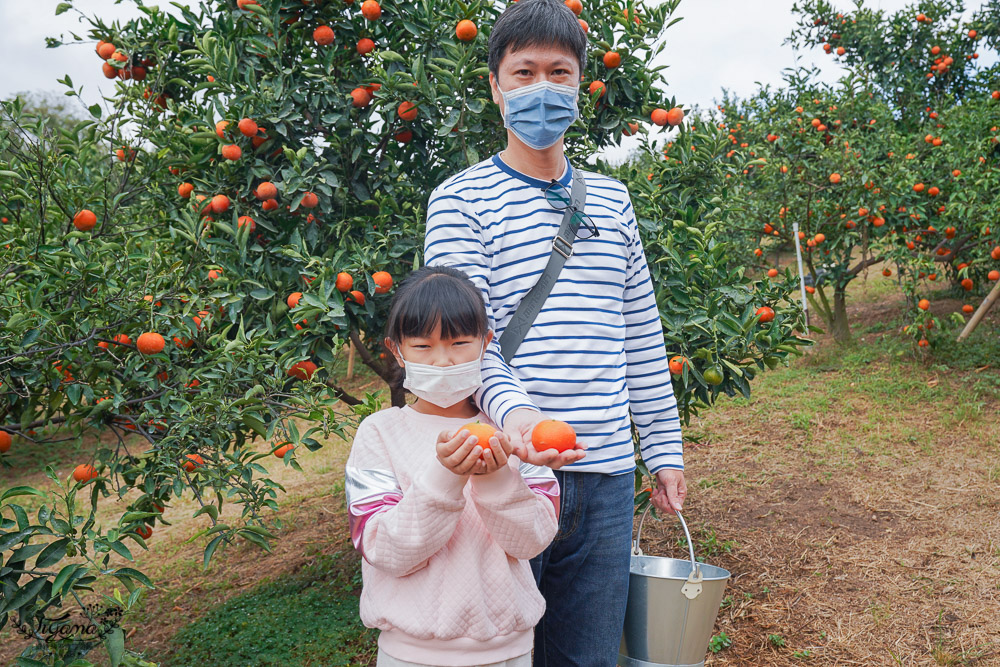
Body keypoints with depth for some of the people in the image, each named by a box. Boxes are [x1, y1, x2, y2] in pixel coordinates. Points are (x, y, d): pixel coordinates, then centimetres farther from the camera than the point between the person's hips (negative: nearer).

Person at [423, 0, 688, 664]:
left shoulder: (611, 200, 14)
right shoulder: (461, 199, 0)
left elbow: (642, 335, 15)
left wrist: (664, 449, 14)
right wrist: (512, 409, -30)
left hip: (606, 474, 4)